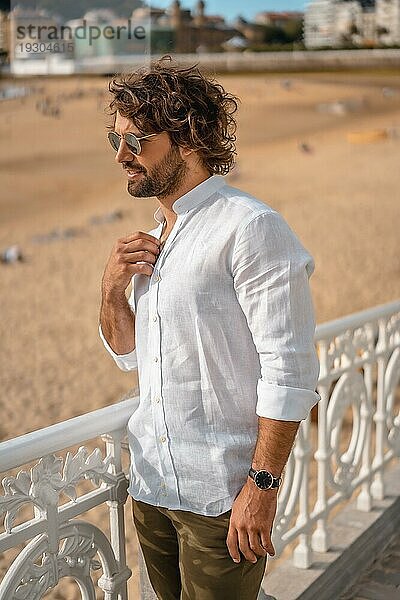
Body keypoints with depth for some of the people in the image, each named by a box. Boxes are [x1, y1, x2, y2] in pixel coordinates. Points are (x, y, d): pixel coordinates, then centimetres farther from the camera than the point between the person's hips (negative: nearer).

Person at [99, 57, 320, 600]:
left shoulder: (250, 228, -15)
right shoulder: (153, 237, 10)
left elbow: (290, 370, -18)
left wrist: (263, 485, -20)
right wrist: (113, 287, -2)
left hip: (221, 494, -7)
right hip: (150, 484, 8)